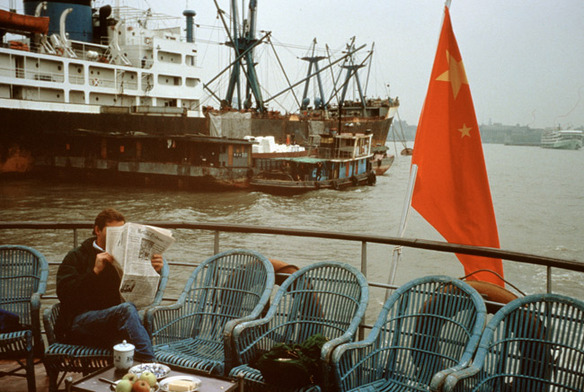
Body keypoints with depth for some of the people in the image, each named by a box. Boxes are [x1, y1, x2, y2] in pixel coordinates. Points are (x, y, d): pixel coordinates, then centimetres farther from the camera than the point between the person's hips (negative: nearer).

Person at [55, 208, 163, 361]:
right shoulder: (77, 257, 10)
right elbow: (64, 293, -7)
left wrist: (155, 272, -5)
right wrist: (95, 271, -14)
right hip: (80, 321, -3)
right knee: (127, 309, -33)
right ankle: (150, 364, -41)